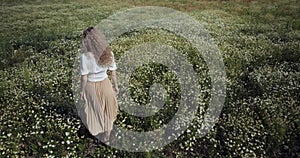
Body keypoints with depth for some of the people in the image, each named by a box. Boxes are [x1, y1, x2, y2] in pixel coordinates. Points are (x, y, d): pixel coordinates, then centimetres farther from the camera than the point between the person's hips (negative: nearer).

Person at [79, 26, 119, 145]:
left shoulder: (85, 57, -24)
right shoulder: (109, 53, -16)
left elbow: (84, 77, -16)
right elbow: (113, 72, -6)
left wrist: (82, 91, -1)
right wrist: (116, 86, 8)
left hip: (91, 86, -2)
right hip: (105, 84, 2)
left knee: (94, 110, 24)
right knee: (107, 110, 21)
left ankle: (94, 130, 50)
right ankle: (107, 137, 37)